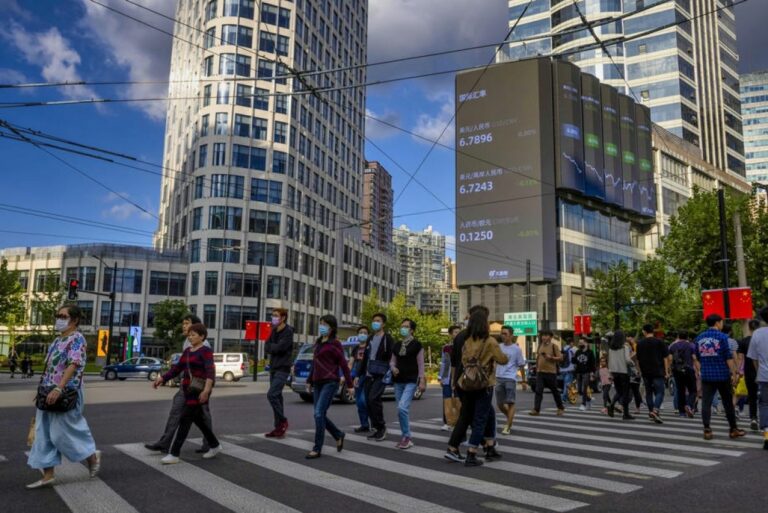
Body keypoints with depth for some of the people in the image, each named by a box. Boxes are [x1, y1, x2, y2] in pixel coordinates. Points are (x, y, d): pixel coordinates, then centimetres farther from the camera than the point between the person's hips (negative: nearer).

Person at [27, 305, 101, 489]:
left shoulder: (77, 339, -13)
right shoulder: (58, 340, 15)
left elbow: (73, 365, -25)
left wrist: (58, 388, -33)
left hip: (65, 395, -9)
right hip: (50, 394, 9)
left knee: (63, 433, -2)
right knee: (44, 434, 8)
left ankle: (92, 456, 19)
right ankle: (48, 475, 14)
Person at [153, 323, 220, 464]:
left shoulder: (206, 351, -13)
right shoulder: (187, 351, 13)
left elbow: (210, 370, -26)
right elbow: (177, 368, 18)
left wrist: (207, 389, -38)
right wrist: (162, 379, 7)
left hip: (199, 390, -9)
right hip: (189, 389, 9)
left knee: (185, 420, -9)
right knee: (198, 419, 16)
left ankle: (174, 454, -3)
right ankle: (215, 445, 30)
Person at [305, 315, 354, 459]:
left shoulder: (335, 344, -6)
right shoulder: (318, 343, 15)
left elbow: (344, 365, -6)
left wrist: (349, 385, -6)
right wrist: (309, 381, 20)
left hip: (330, 383, -7)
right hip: (318, 383, 7)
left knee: (319, 414, -12)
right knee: (320, 415, 7)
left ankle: (317, 449, -3)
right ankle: (338, 435, 30)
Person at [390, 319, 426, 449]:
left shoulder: (417, 345, -3)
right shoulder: (396, 345, 11)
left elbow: (421, 364, -3)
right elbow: (392, 361, 17)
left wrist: (422, 381, -8)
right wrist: (393, 368, -5)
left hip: (411, 381, -6)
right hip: (398, 381, 6)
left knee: (402, 407, -19)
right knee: (402, 410, 8)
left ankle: (406, 436, -6)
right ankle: (407, 437, 19)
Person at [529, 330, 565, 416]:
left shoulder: (554, 346, -4)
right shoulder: (540, 345, 11)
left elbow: (560, 358, -6)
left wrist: (551, 357, -20)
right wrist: (537, 368, 16)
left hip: (551, 372, -4)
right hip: (540, 372, 4)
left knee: (555, 391, 9)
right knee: (538, 391, -6)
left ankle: (561, 408, 26)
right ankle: (536, 409, -7)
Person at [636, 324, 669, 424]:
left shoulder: (640, 343, 6)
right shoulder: (659, 342, -3)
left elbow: (638, 359, 11)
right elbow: (665, 358, -3)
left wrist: (640, 371, 20)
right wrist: (666, 371, 2)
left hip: (645, 372, 3)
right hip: (658, 371, -3)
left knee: (648, 392, 13)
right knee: (659, 392, -3)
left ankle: (651, 412, 18)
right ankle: (656, 410, -22)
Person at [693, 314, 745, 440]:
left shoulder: (699, 338, 7)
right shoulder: (722, 337, -7)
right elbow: (729, 357, -10)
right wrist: (734, 374, -5)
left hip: (706, 376, 3)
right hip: (722, 375, -3)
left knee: (706, 403, 2)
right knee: (728, 403, 9)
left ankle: (707, 430, -1)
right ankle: (733, 430, 19)